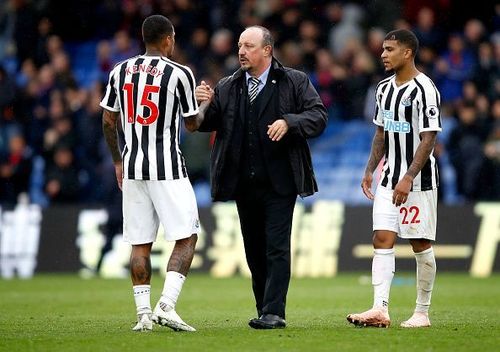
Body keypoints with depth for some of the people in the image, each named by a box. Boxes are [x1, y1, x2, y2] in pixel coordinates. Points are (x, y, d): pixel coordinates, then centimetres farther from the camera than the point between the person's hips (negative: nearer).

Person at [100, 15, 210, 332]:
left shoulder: (121, 71, 7)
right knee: (186, 238, 1)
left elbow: (108, 121, 13)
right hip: (168, 168, -5)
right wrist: (205, 101, 22)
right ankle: (166, 306, -12)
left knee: (140, 243, 8)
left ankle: (143, 314, 5)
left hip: (132, 166, 5)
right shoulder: (179, 74, -7)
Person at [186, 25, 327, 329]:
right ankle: (264, 309, 19)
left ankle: (274, 312, -11)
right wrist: (202, 105, -12)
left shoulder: (295, 82, 1)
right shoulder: (227, 87, 12)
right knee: (254, 249, 10)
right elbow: (207, 122, 9)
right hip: (244, 184, 5)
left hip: (279, 182, -5)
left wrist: (288, 122, -20)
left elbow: (318, 116, -5)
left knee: (277, 247, -9)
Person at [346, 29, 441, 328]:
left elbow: (429, 138, -18)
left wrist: (408, 178, -23)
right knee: (382, 240, -4)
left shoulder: (424, 89, -14)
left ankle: (422, 313, 10)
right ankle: (380, 310, -10)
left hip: (419, 180, -7)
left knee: (421, 244, 1)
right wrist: (370, 170, 14)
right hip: (390, 178, 7)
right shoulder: (385, 88, 11)